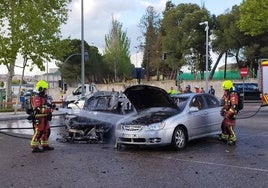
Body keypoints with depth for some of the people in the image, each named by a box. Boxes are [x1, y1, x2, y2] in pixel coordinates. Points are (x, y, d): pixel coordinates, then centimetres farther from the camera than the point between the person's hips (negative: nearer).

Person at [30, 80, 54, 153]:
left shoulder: (45, 97, 16)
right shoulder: (36, 98, -14)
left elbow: (47, 106, 21)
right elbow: (38, 109, -23)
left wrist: (50, 110, 1)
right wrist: (49, 109, -26)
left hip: (45, 117, 9)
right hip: (39, 118, -9)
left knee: (46, 131, 13)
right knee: (38, 132, -7)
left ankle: (45, 145, 23)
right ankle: (34, 147, 0)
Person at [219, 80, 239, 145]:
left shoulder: (233, 95, -20)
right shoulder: (226, 94, 10)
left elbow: (234, 106, -26)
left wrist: (228, 114, -26)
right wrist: (222, 110, 18)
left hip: (231, 114, -10)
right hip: (226, 113, 10)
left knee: (229, 127, -9)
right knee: (224, 125, 18)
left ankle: (233, 139, 3)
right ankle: (224, 137, 33)